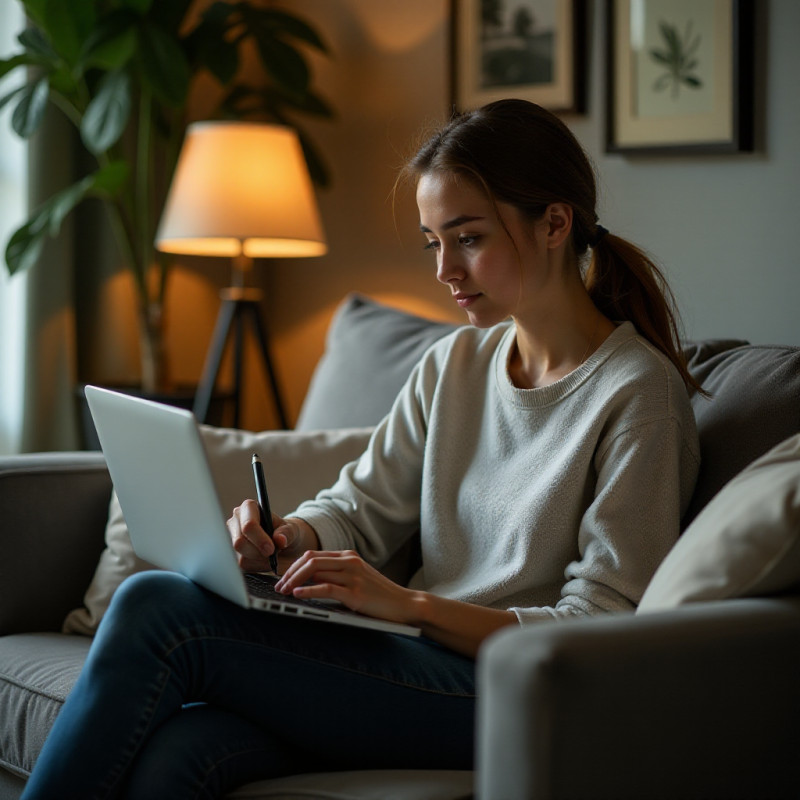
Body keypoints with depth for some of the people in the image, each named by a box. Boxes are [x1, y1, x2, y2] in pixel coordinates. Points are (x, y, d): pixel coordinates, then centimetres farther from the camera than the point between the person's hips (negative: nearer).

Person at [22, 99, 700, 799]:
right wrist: (289, 535, -7)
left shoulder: (640, 394, -8)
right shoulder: (454, 364, 15)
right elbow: (361, 506, 17)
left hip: (499, 696, -6)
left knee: (156, 608, -20)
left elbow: (605, 634, -12)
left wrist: (410, 602, -20)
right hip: (417, 665, 6)